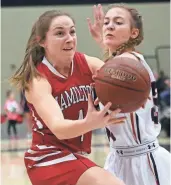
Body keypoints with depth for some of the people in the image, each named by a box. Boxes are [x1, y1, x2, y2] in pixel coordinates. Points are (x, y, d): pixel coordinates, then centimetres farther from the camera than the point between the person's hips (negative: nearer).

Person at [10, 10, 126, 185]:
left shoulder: (86, 63, -6)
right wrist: (91, 123, -55)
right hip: (49, 157, -7)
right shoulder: (38, 80, -19)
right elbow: (58, 127, -35)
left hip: (73, 156, 7)